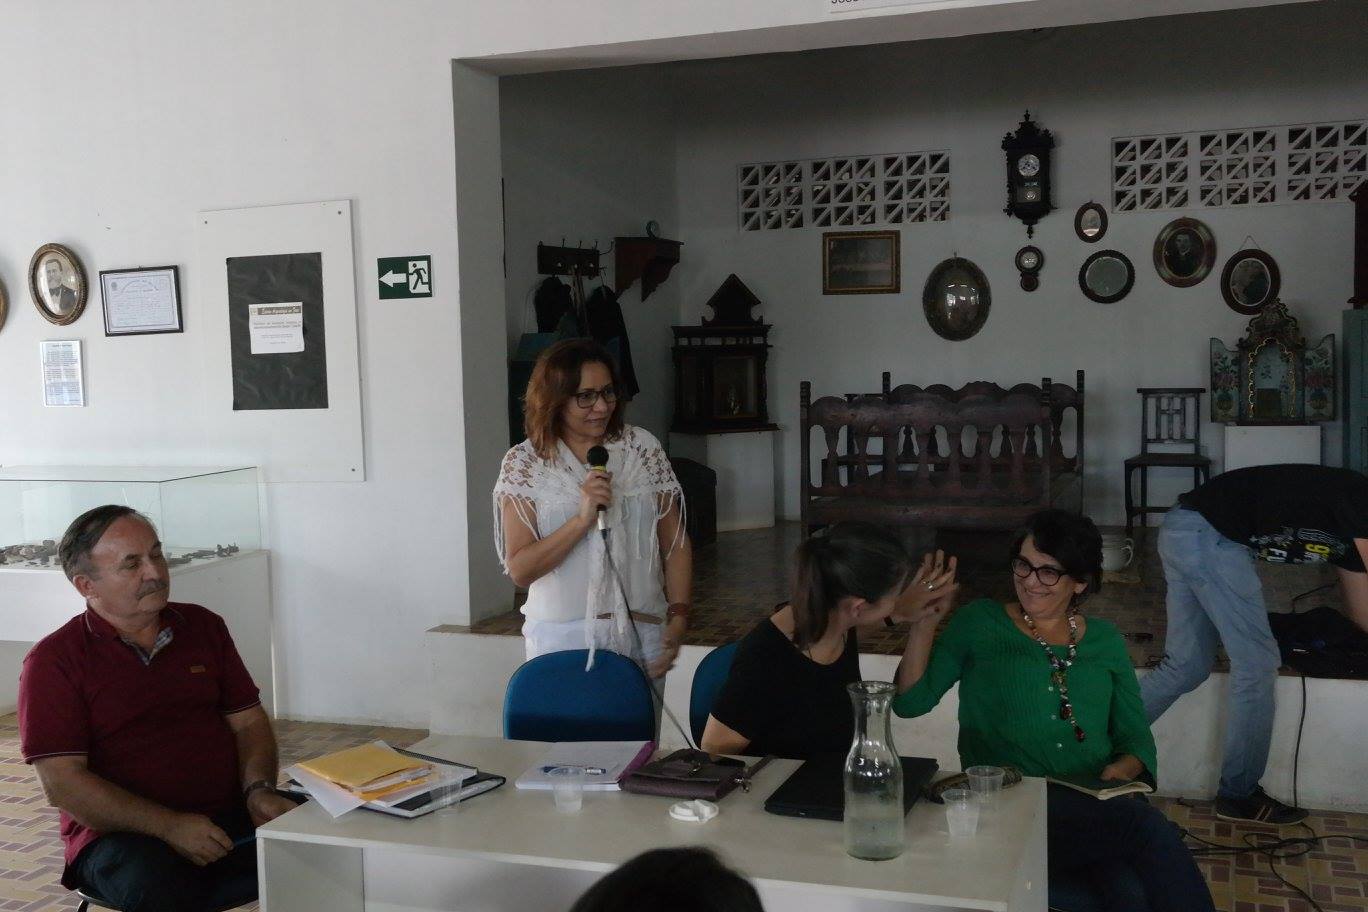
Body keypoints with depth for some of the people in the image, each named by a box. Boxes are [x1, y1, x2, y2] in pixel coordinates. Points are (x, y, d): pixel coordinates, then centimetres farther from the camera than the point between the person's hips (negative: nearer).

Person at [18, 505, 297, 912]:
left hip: (230, 817, 5)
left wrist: (259, 789, -8)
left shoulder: (203, 627, 13)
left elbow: (248, 722, 13)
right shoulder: (54, 661, -1)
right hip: (121, 834, -5)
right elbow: (61, 782, -9)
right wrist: (170, 826, -19)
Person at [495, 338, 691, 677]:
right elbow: (519, 569, -8)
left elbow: (675, 544, 3)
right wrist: (582, 519, -19)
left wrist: (678, 618, -6)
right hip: (562, 638, -1)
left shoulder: (642, 447, 1)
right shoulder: (524, 463, -4)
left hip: (642, 633, 2)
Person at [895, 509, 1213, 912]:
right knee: (1153, 830, -31)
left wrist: (1123, 769, -5)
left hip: (1098, 810, 3)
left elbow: (1135, 736, 18)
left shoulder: (1104, 640, 18)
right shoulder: (979, 622, 8)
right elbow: (911, 701, 3)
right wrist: (923, 623, -10)